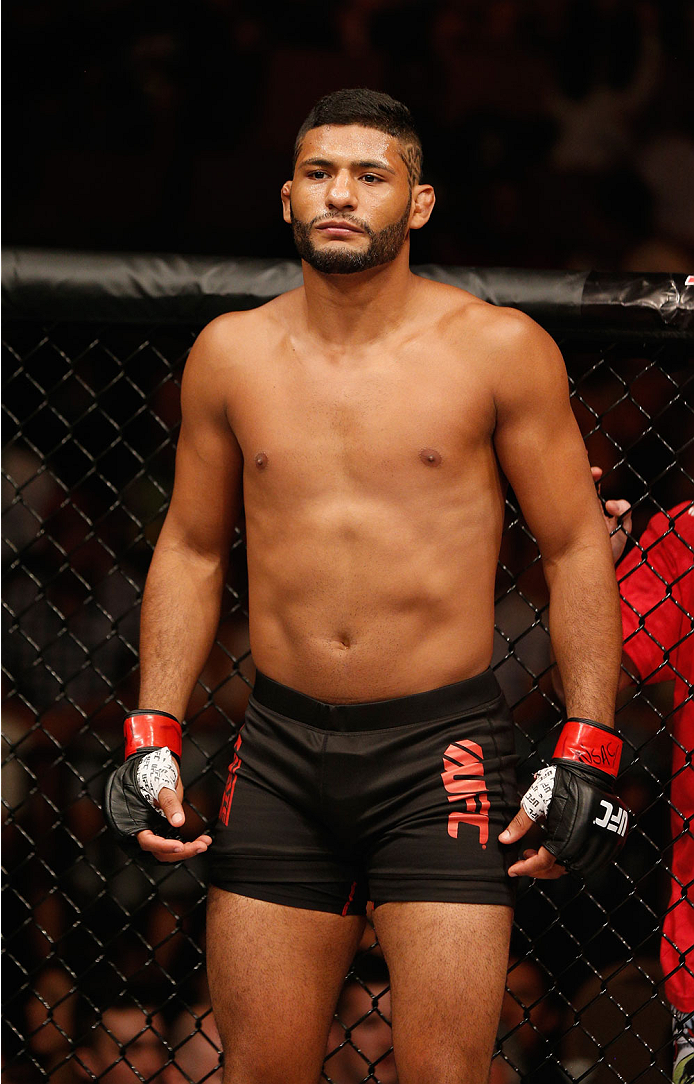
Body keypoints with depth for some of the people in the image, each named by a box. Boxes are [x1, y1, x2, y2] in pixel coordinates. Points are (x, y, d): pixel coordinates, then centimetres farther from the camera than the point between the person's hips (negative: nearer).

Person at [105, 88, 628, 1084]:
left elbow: (576, 548, 2)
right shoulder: (231, 354, 6)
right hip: (282, 750, 3)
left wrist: (586, 752, -5)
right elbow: (192, 550, 16)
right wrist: (152, 737, 8)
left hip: (443, 750, -3)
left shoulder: (498, 349, -2)